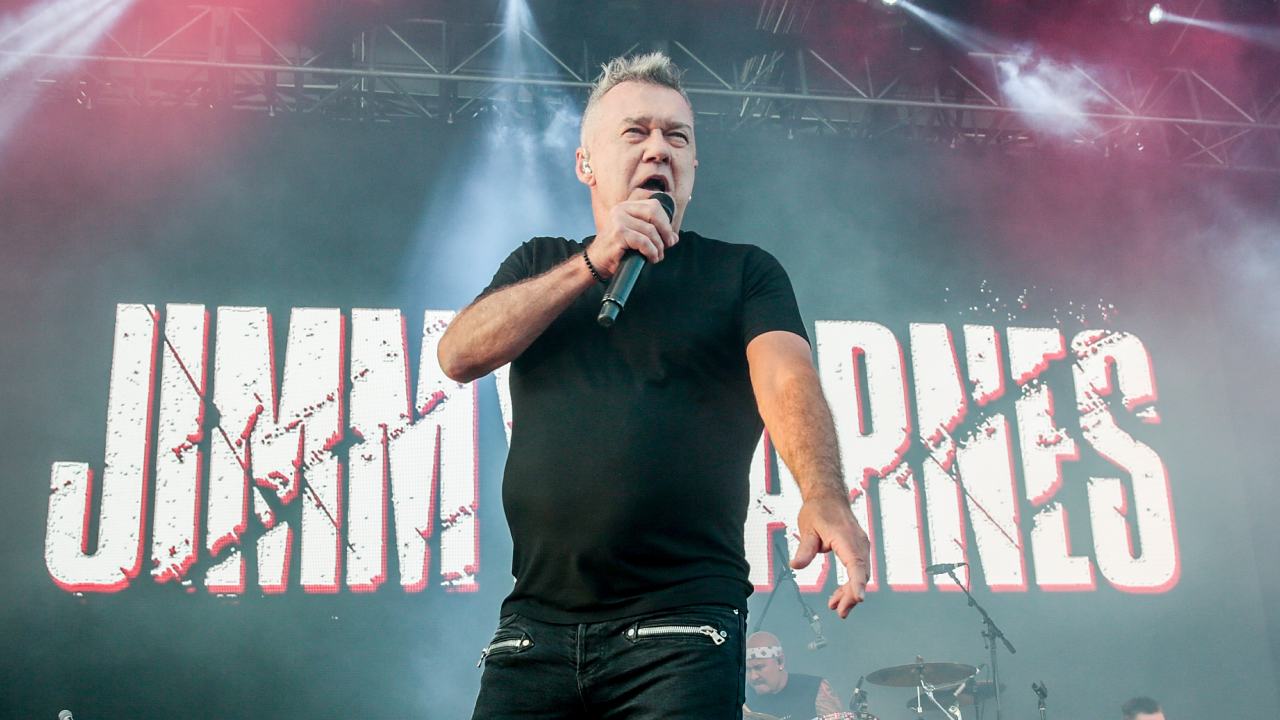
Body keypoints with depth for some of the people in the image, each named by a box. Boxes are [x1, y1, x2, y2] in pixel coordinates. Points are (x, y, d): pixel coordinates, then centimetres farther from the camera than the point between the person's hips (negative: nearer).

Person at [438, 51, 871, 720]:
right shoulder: (540, 264, 18)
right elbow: (459, 355, 1)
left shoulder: (743, 272, 9)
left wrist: (823, 496, -29)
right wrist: (593, 263, -6)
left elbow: (787, 381, -9)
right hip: (535, 621, 3)